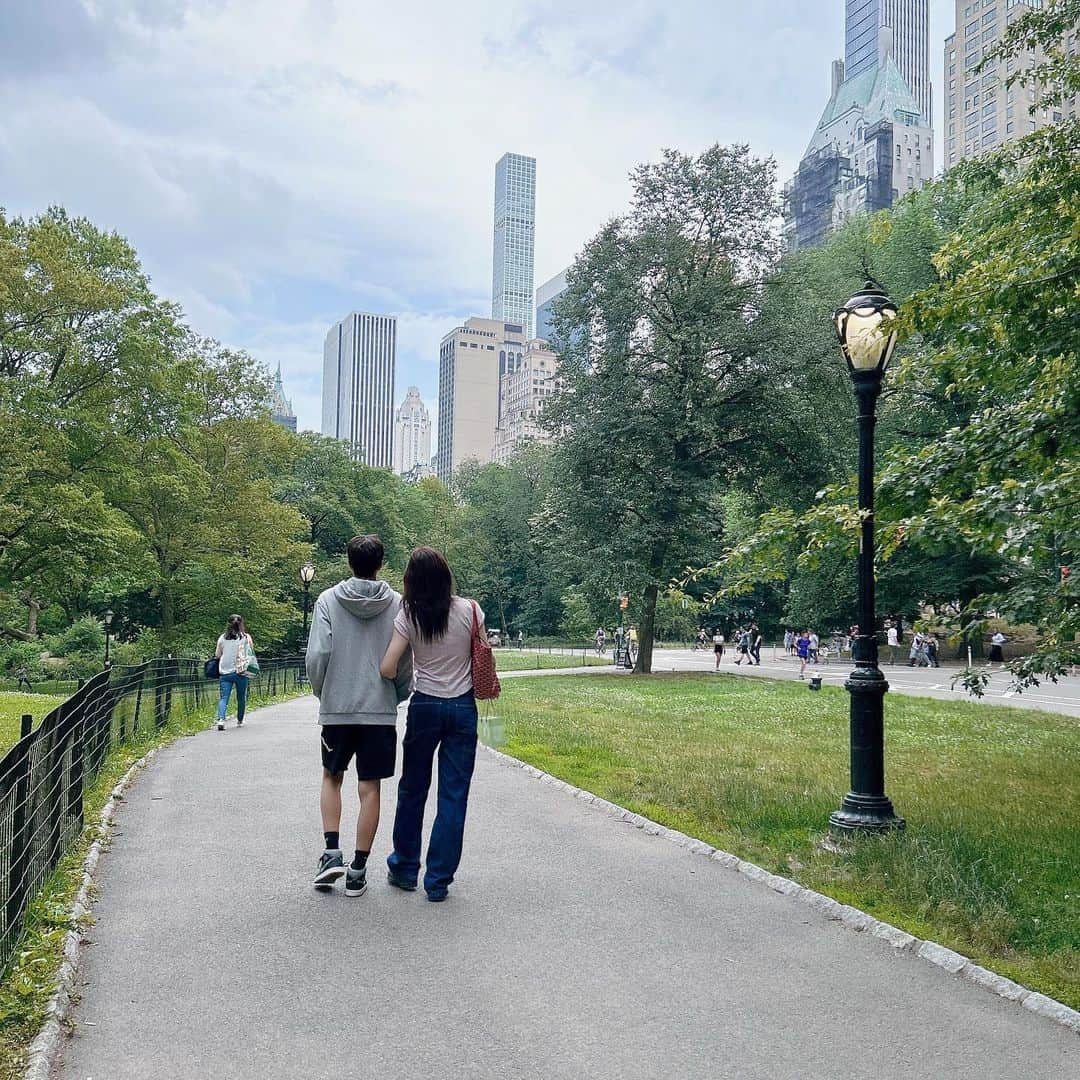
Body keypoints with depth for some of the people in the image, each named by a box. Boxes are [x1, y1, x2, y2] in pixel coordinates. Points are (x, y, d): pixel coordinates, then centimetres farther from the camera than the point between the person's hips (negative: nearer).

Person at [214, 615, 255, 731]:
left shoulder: (222, 638, 2)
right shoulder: (246, 637, -2)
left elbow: (217, 655, 8)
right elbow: (251, 652, 5)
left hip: (225, 672, 1)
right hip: (241, 671, -1)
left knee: (223, 697, -3)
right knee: (241, 698, 14)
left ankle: (221, 719, -22)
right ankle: (240, 721, 24)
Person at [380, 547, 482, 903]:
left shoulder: (409, 616, -8)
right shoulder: (469, 610, -6)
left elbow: (387, 668, -12)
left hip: (424, 707, 0)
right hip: (463, 707, 0)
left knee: (413, 789, 16)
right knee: (454, 794, 6)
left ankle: (405, 868, 28)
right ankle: (439, 880, 10)